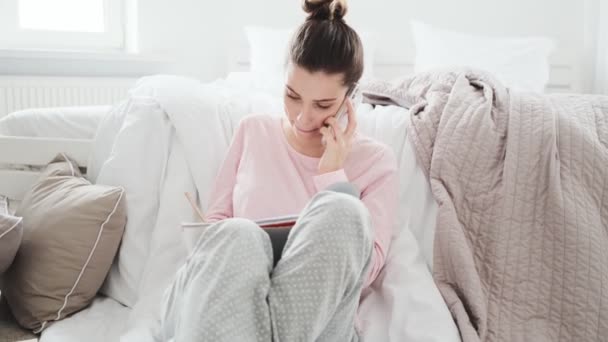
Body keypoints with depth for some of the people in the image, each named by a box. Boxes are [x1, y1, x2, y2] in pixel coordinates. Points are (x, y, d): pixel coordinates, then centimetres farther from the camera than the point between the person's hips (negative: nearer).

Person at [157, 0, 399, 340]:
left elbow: (366, 271, -2)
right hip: (232, 294, 0)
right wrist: (227, 248, -7)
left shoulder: (377, 161, 7)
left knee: (342, 212, -32)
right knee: (238, 236, -36)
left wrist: (332, 173, -7)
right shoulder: (253, 130, 14)